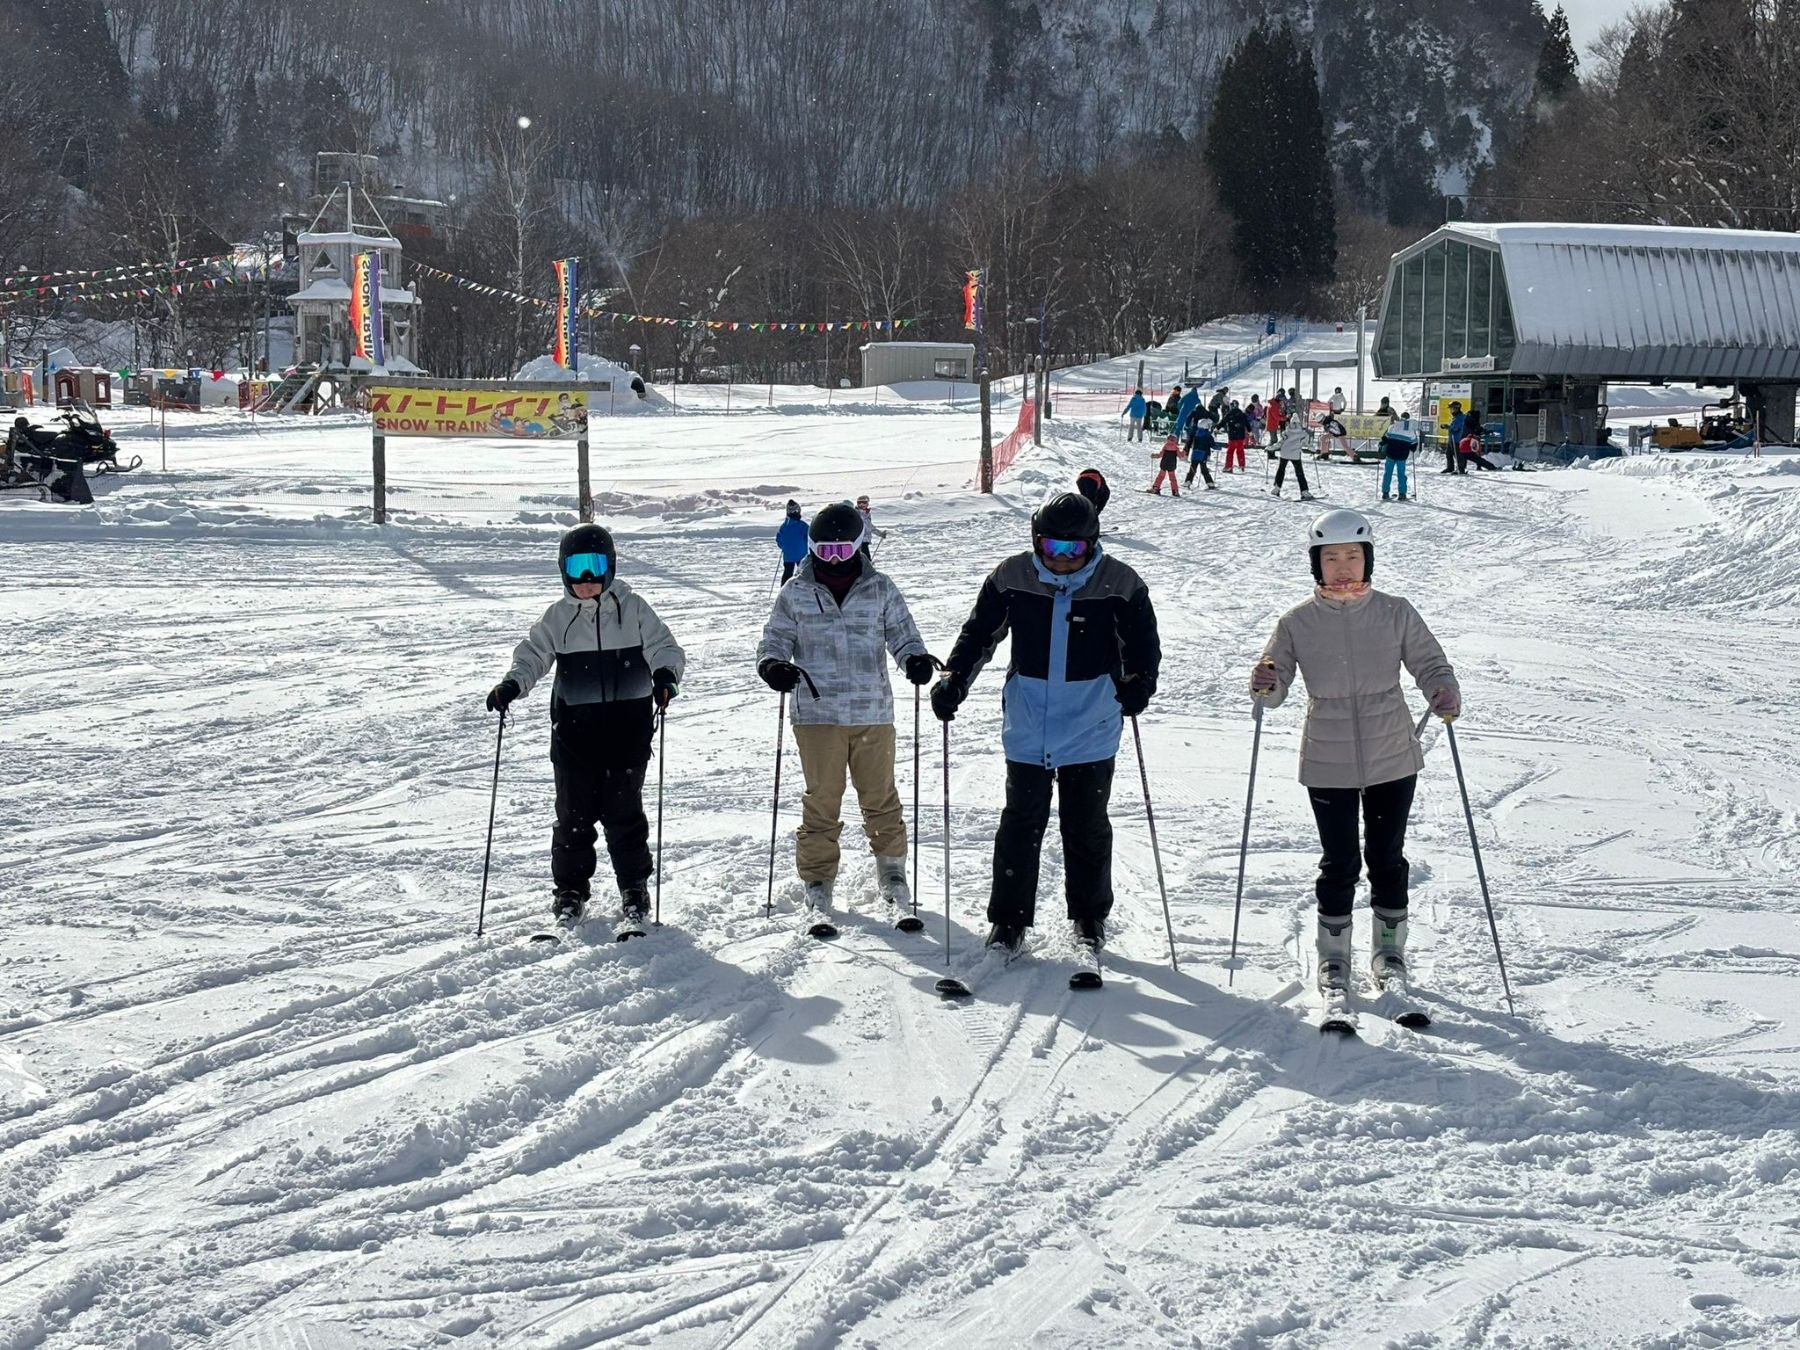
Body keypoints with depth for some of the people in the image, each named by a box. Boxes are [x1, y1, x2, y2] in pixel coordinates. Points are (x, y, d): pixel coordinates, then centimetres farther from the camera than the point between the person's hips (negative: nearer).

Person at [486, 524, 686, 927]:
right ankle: (570, 888, 16)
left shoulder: (632, 608, 2)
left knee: (624, 810, 2)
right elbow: (533, 655, 9)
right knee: (573, 811, 3)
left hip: (627, 725, -1)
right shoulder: (558, 616, 7)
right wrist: (512, 684, -10)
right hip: (575, 727, 1)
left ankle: (634, 886, 17)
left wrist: (665, 674, -22)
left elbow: (663, 647, 0)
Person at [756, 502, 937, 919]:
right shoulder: (796, 593, 4)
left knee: (880, 796, 9)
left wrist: (915, 659, -14)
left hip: (873, 712, 1)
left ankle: (891, 870, 25)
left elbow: (901, 634, 8)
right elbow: (775, 639, 10)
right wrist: (772, 665, -12)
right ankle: (817, 877, 13)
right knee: (822, 799, 3)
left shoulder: (880, 589, 4)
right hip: (817, 713, -1)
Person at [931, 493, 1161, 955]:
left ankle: (1090, 916, 27)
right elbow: (979, 634, 5)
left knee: (1087, 826, 11)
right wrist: (954, 679, -6)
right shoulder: (1011, 578, -4)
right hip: (1027, 728, 1)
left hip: (1092, 730, -1)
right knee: (1021, 824, 4)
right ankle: (1008, 918, 15)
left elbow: (1142, 643, -1)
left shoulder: (1119, 584, -8)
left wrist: (1139, 682, -19)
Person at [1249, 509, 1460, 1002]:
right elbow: (1276, 689, -1)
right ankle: (1333, 957, 20)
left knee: (1387, 857, 11)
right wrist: (1265, 685, -25)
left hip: (1392, 759, 1)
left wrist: (1444, 691, -21)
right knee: (1339, 863, 4)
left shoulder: (1395, 614, -3)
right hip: (1328, 764, -1)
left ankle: (1390, 950, 28)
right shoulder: (1298, 623, -4)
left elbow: (1429, 662, 0)